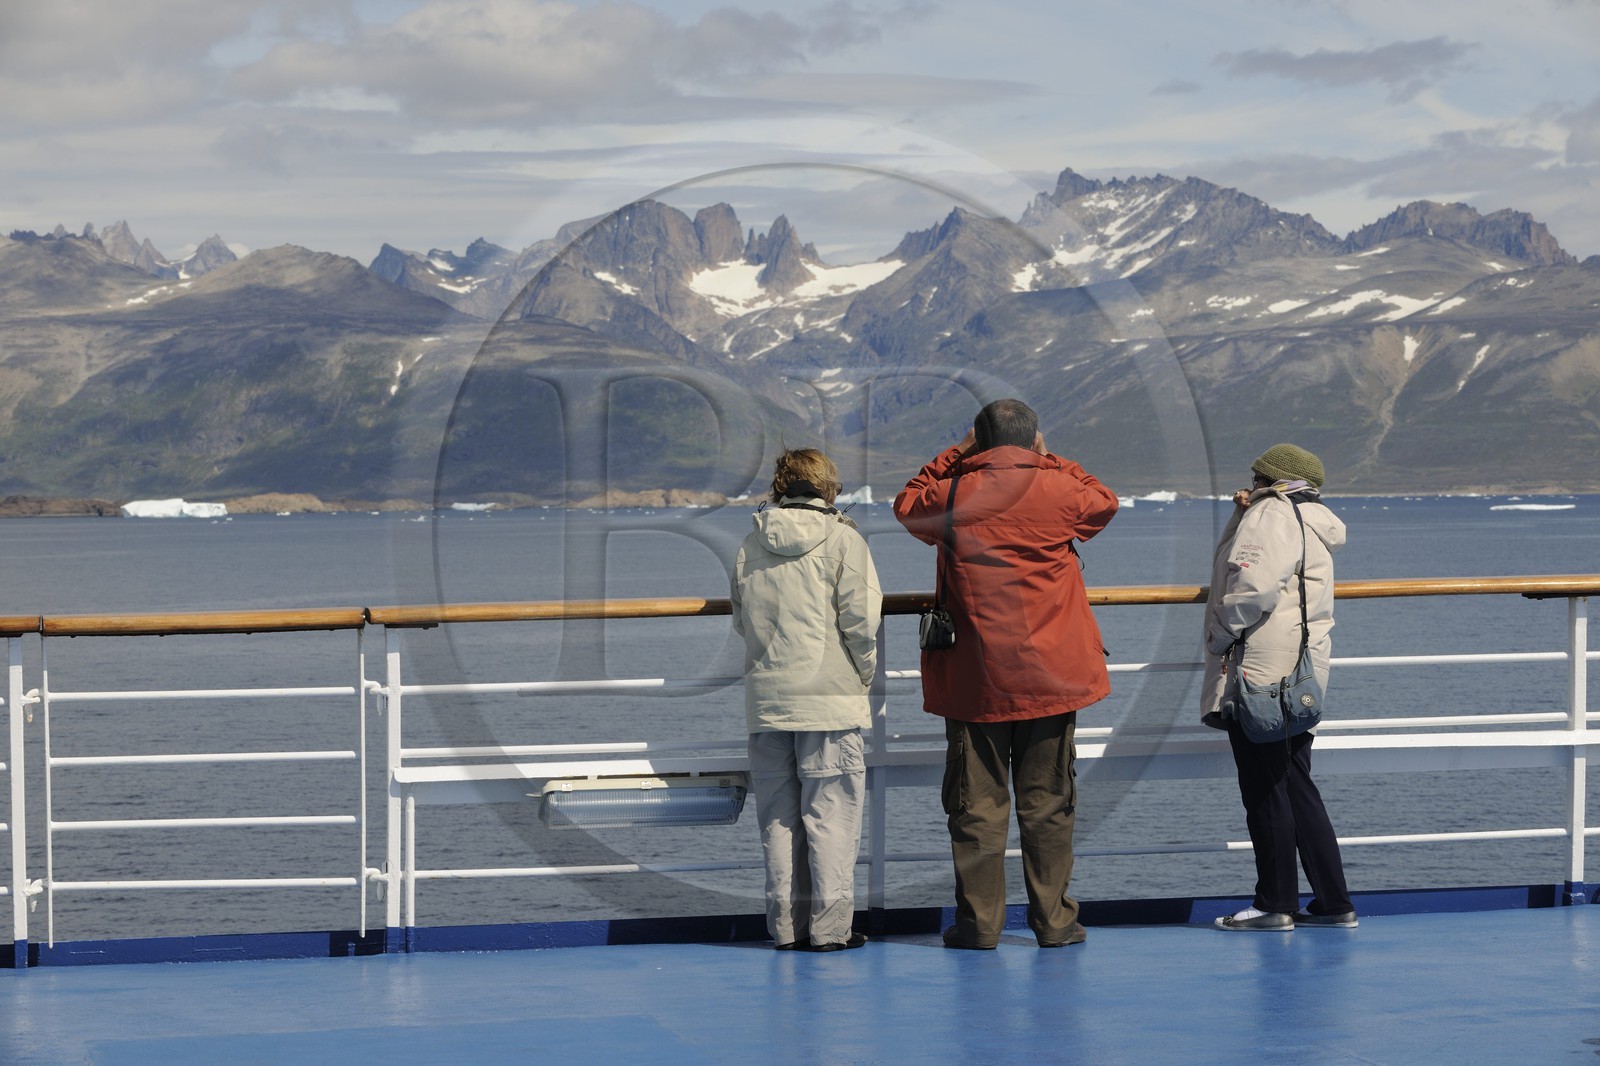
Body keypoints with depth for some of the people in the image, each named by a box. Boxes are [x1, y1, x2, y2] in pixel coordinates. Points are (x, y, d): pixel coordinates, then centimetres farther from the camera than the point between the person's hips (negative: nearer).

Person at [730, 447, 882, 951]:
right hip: (830, 699, -4)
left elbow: (741, 619, 13)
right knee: (831, 813, 0)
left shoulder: (751, 546, 7)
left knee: (778, 815, 9)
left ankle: (786, 924, 12)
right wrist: (865, 675, 4)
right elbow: (861, 620, -8)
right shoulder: (843, 541, -5)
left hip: (766, 697, 4)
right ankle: (829, 924, -1)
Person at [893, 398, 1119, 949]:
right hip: (1050, 674, 0)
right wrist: (1049, 460, 22)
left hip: (973, 677, 0)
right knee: (1048, 802, 7)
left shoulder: (953, 494, -4)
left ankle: (979, 920, 5)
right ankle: (1053, 919, 8)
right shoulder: (1060, 490, -3)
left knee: (976, 802, 5)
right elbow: (1105, 503, 19)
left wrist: (956, 455, 17)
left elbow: (907, 504, 18)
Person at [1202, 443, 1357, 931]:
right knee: (1295, 786, 13)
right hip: (1299, 678, 10)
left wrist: (1221, 635, -11)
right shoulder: (1313, 524, 20)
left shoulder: (1272, 515, -10)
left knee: (1264, 790, -4)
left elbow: (1254, 585, -23)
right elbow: (1245, 560, 25)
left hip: (1259, 668, -10)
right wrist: (1243, 513, 10)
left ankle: (1275, 903, 0)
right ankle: (1333, 902, 13)